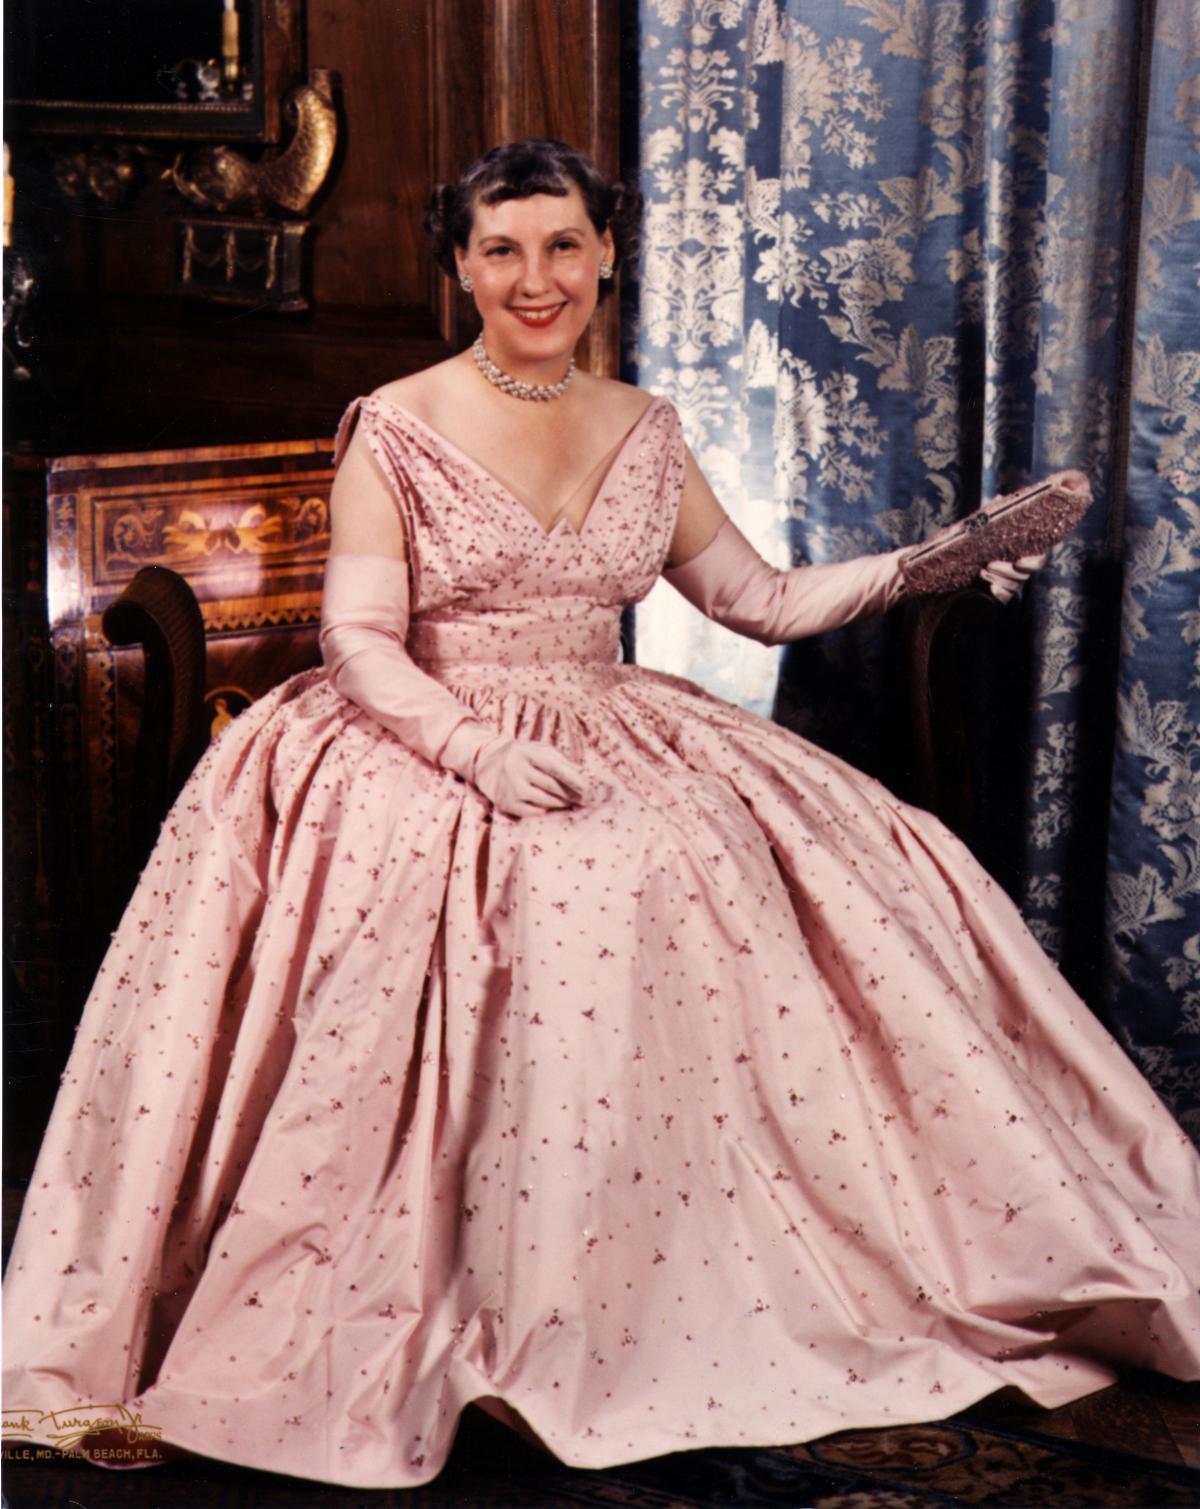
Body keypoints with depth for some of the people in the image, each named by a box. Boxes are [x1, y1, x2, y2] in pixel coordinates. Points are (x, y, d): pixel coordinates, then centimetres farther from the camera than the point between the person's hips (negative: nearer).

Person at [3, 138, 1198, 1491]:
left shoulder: (642, 431, 13)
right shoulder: (395, 429, -1)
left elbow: (762, 599, 16)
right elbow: (359, 640, -8)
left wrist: (924, 564, 6)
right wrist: (479, 747, -22)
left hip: (612, 745, 5)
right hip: (428, 749, -5)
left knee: (852, 865, -15)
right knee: (568, 901, -35)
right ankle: (510, 1323, -22)